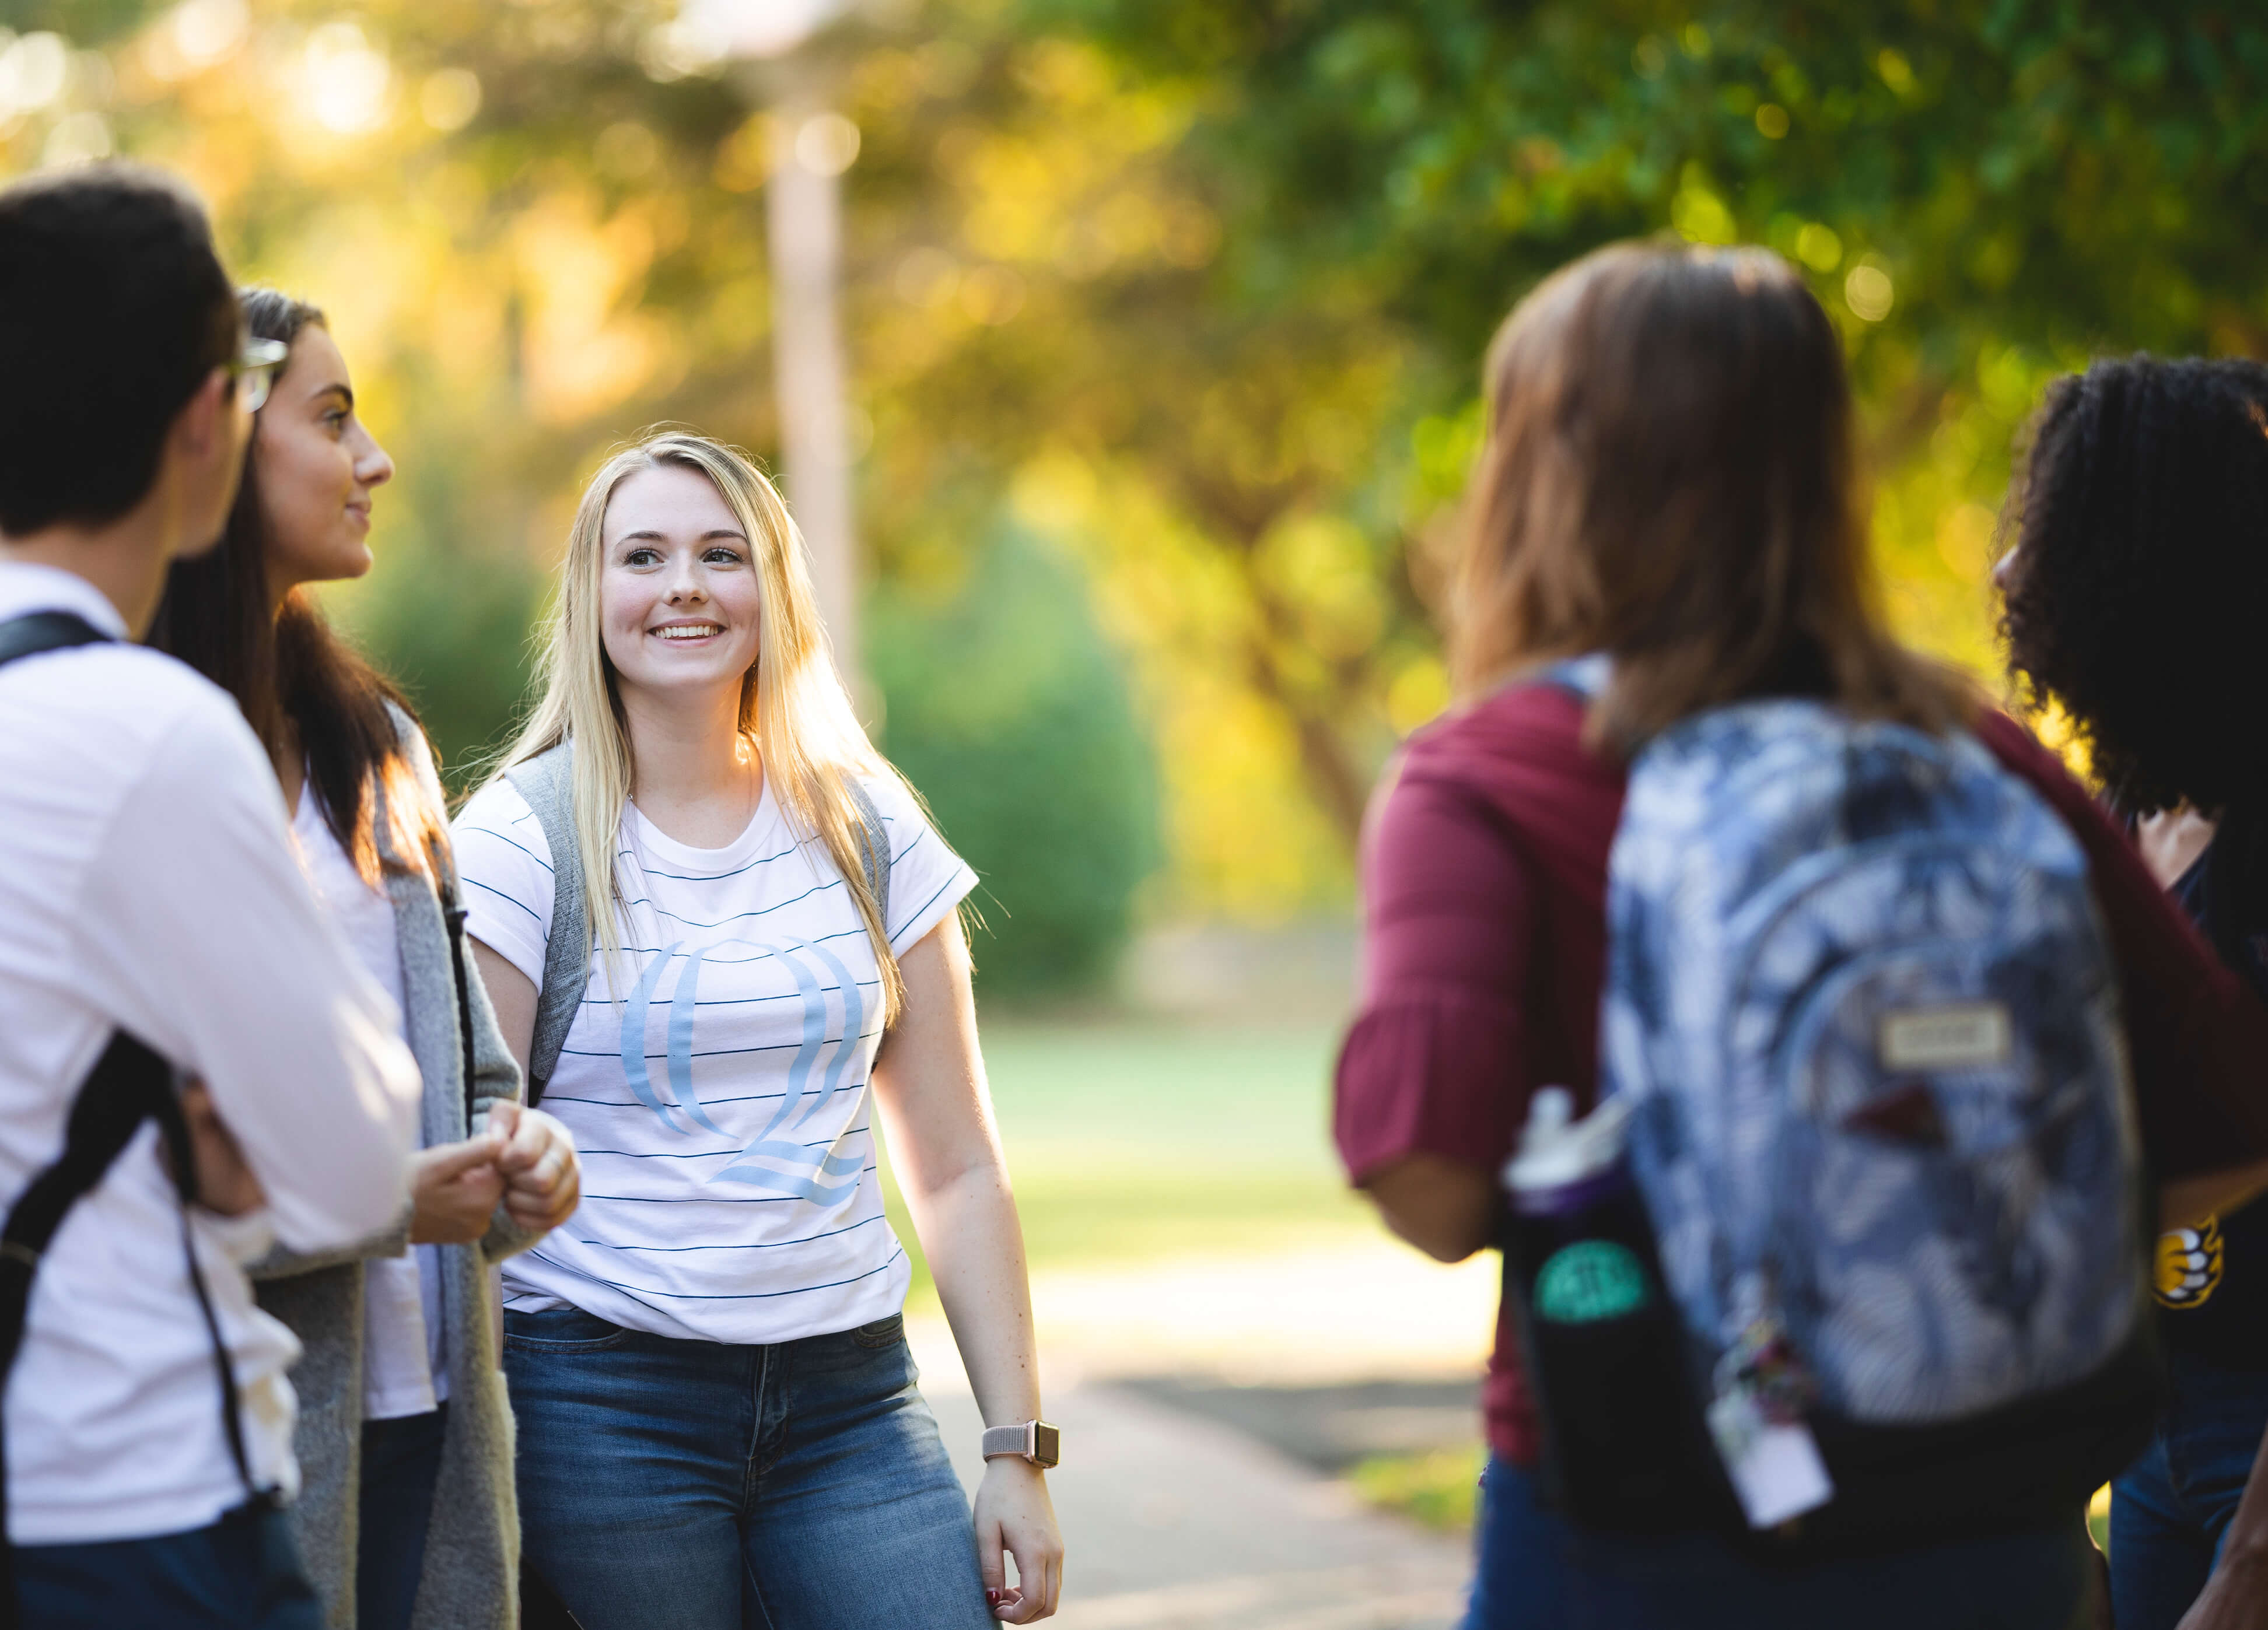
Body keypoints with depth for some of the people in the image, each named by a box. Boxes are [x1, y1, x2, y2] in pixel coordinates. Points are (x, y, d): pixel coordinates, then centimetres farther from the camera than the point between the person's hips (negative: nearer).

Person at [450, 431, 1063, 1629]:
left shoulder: (867, 830, 8)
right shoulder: (521, 842, -2)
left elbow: (955, 1171, 10)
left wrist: (1017, 1447, 5)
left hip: (848, 1399, 3)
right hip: (604, 1404, -3)